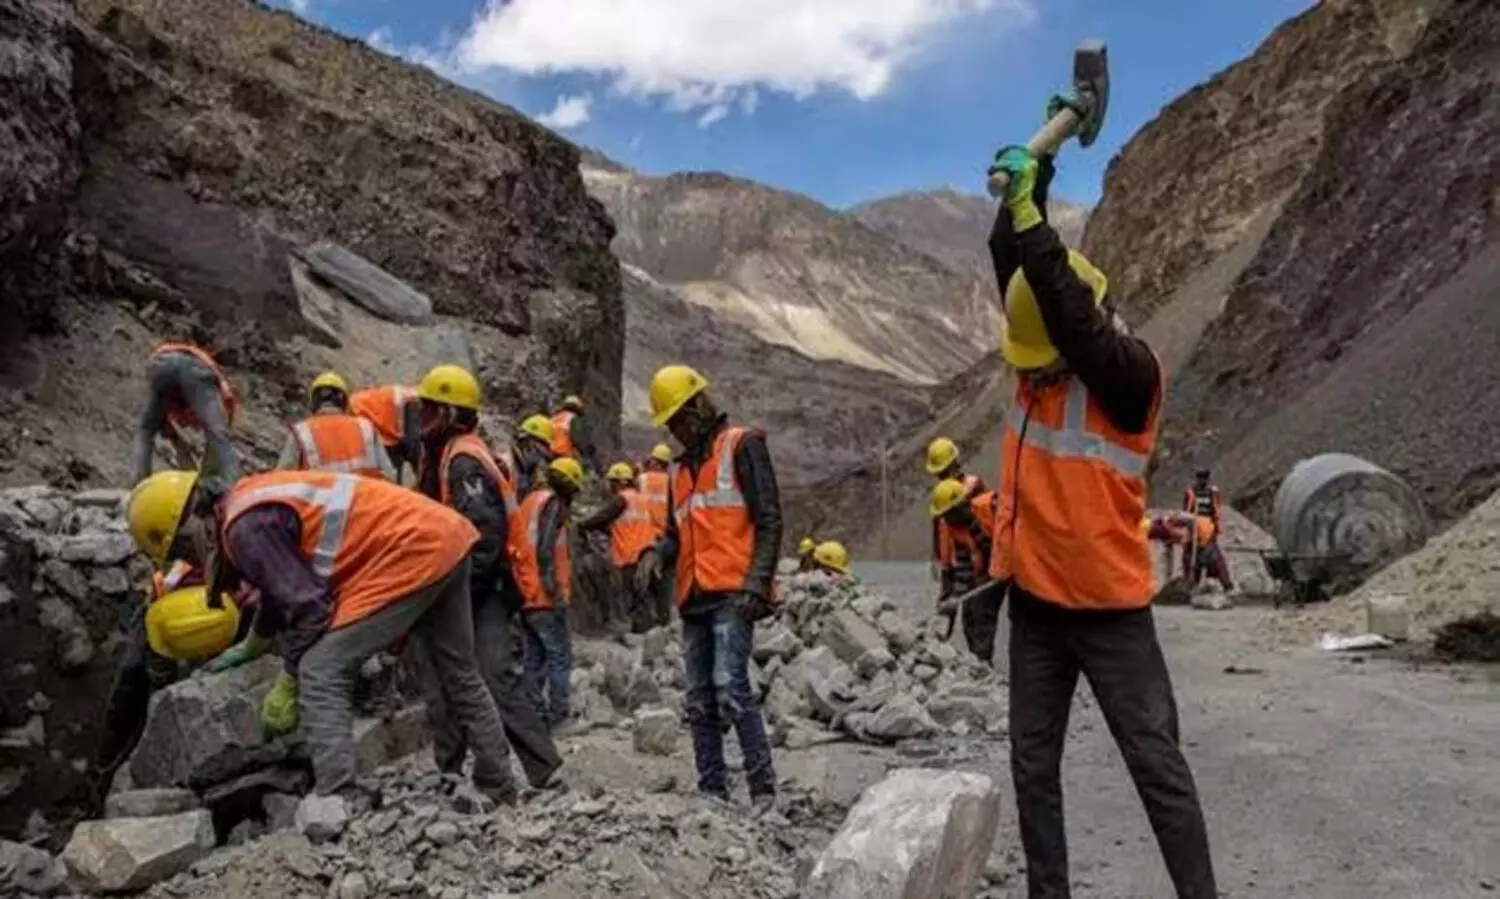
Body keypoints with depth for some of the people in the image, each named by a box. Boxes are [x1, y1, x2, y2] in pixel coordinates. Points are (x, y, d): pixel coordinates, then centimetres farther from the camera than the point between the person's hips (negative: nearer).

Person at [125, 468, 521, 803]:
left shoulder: (246, 527, -11)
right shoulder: (253, 500, 18)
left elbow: (309, 605, -12)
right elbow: (283, 585, 33)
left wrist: (286, 686, 0)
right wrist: (250, 647, 44)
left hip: (410, 554, -10)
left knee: (322, 676, -6)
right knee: (461, 677, 21)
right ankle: (501, 793, 34)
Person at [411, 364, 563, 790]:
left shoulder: (464, 460, -15)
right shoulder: (441, 456, 17)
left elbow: (486, 531, -25)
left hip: (486, 592, -10)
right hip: (466, 590, 10)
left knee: (500, 682, -15)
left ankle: (548, 774, -11)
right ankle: (449, 772, 24)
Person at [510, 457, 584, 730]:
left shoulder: (529, 502, 19)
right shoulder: (552, 503, -8)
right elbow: (546, 551, -18)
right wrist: (556, 593, -19)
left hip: (527, 595, 9)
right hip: (545, 596, -9)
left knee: (535, 657, 12)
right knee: (560, 656, -4)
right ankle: (557, 716, -4)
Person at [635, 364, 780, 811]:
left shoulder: (742, 445, 2)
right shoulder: (680, 468, 24)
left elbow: (769, 520, -5)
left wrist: (757, 584, -15)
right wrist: (659, 552, 2)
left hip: (733, 593, -8)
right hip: (694, 598, 8)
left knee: (730, 687, -17)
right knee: (700, 702, 7)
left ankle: (763, 787, -10)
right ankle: (713, 791, 13)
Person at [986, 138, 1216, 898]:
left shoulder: (1130, 373, -14)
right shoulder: (1037, 359, 4)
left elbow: (1073, 316, -31)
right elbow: (1008, 266, -1)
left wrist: (1030, 213, -32)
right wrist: (1024, 194, -12)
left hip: (1107, 606, -6)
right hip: (1034, 600, 6)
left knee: (1157, 765, 3)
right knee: (1033, 766, 12)